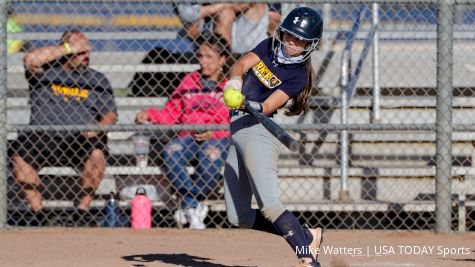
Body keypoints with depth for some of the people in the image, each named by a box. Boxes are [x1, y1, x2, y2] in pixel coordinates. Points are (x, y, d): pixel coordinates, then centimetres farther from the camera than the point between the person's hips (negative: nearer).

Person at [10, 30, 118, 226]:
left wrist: (98, 127, -12)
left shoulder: (96, 80, 17)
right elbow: (30, 59, -11)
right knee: (19, 155, -27)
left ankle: (82, 209, -17)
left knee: (96, 153, -33)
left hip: (81, 139, 0)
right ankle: (38, 212, -15)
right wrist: (68, 48, -6)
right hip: (43, 136, 0)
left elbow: (111, 114, 12)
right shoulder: (45, 72, 11)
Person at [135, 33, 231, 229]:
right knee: (171, 152, -33)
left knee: (211, 156, -40)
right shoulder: (190, 81, 22)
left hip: (218, 138, -3)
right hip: (189, 136, 3)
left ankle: (189, 204, -21)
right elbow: (171, 114, 17)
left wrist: (213, 133, -14)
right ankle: (194, 207, -27)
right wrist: (149, 115, -1)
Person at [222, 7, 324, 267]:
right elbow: (242, 64, -3)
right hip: (237, 130, 8)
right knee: (239, 217, 8)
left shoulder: (299, 76, -8)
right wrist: (235, 79, -25)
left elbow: (269, 106, -19)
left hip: (258, 131, -8)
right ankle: (308, 236, 15)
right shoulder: (269, 46, 11)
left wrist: (254, 107, -40)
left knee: (269, 206, -25)